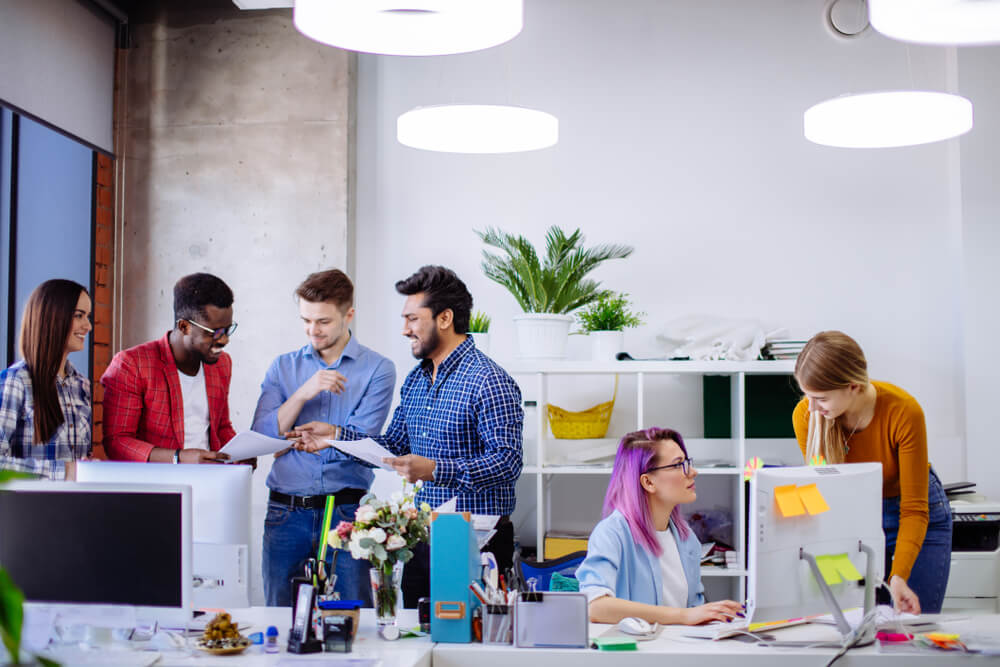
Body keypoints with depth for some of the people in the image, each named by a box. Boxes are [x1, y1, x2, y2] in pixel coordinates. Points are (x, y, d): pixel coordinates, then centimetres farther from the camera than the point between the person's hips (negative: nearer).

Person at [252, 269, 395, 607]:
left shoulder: (377, 369, 1)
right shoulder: (283, 367, 12)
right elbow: (260, 438, 1)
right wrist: (304, 393, -11)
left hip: (346, 512, -2)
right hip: (287, 512, 3)